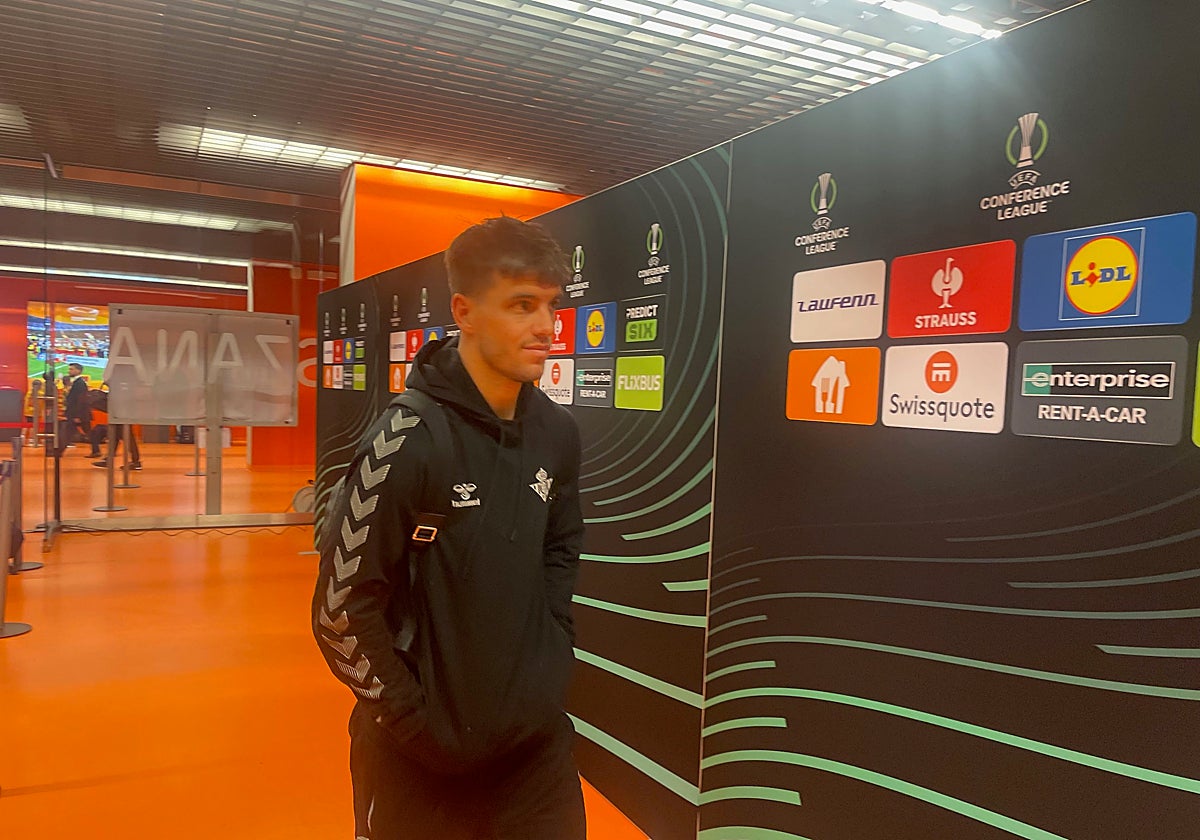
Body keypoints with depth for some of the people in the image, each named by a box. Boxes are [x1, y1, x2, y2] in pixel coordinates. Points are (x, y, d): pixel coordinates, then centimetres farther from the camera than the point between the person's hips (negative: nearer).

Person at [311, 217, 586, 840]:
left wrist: (555, 661, 5)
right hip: (423, 759, -4)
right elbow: (340, 610, -17)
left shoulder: (556, 432, -3)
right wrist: (417, 722, -12)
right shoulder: (409, 439, -21)